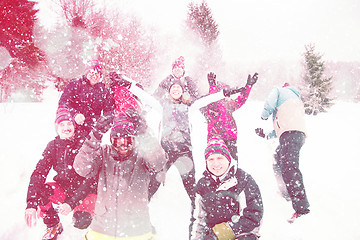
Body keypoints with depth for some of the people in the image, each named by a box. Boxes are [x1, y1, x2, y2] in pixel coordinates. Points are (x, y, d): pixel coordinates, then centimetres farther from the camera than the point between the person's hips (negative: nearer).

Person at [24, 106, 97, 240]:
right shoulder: (53, 146, -5)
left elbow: (90, 179, -22)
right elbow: (39, 172, -12)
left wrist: (71, 203, -32)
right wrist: (31, 204, -25)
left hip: (85, 192, -4)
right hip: (64, 189, 5)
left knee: (81, 221, -29)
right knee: (36, 191, -21)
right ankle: (54, 226, 5)